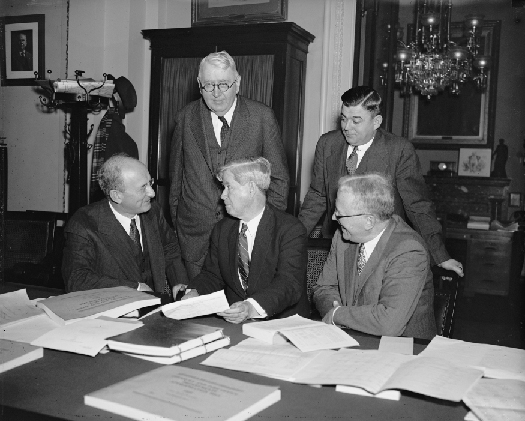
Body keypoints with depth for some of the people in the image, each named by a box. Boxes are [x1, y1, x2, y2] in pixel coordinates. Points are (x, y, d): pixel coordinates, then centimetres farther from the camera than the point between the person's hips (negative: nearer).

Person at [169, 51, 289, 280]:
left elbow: (279, 178, 4)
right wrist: (177, 220, 12)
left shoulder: (262, 117, -2)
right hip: (196, 234, 2)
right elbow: (176, 175, 13)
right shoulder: (185, 118, 4)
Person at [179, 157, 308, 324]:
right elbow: (212, 274, 13)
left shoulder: (291, 230, -10)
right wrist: (194, 293, -10)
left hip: (283, 323, -4)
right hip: (232, 322, 4)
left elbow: (289, 283, -21)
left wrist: (252, 307, -37)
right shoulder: (222, 229, 12)